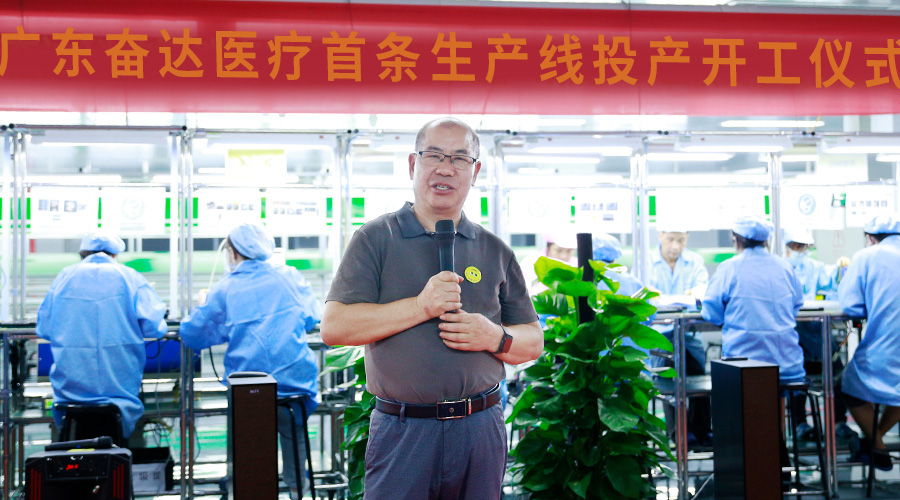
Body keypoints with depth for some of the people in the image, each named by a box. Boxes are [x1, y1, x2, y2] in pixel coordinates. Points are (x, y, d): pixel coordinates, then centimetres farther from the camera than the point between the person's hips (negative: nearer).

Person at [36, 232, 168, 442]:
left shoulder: (64, 277, 7)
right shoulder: (130, 278, 1)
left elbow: (44, 329, 13)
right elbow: (153, 326, -6)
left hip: (70, 384, 2)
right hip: (120, 384, -2)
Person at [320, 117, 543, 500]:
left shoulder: (496, 252, 10)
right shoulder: (376, 239, 1)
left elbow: (533, 342, 13)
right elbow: (334, 327, -9)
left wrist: (494, 337, -9)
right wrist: (420, 306, -16)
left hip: (480, 430, 3)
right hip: (402, 432, -3)